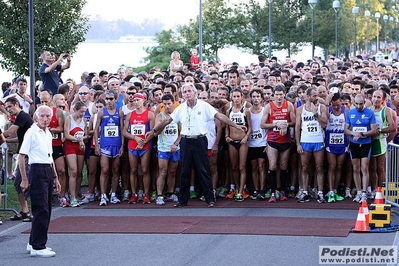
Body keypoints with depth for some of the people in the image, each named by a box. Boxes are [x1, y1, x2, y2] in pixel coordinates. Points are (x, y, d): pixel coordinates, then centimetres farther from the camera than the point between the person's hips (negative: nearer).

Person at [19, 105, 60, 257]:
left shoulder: (48, 133, 15)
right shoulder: (32, 132, -10)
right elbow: (21, 157, -13)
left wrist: (55, 178, 21)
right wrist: (24, 180, -15)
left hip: (48, 172, 9)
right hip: (37, 171, -9)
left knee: (46, 210, 11)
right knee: (41, 210, -10)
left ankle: (33, 243, 21)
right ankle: (37, 247, -6)